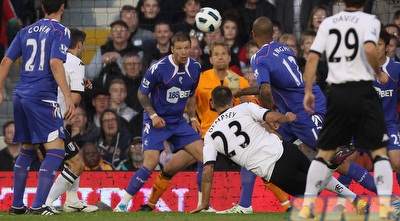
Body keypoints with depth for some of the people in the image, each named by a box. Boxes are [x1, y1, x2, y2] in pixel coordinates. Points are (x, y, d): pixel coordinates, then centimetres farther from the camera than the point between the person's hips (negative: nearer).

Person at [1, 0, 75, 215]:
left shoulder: (26, 31, 15)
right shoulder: (61, 32, -4)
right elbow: (55, 63, -18)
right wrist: (68, 96, -21)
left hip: (20, 95, 7)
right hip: (42, 97, -7)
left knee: (27, 149, 20)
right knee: (56, 150, -7)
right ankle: (38, 205, -19)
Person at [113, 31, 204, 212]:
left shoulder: (194, 68, 0)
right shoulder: (158, 68, -18)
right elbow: (142, 94, -7)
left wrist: (192, 119, 10)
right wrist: (153, 115, -16)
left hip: (178, 121, 6)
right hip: (156, 121, -6)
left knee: (201, 153, -5)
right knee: (151, 162, -21)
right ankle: (123, 204, -11)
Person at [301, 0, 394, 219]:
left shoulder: (328, 23, 9)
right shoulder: (369, 21, -3)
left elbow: (313, 57, 4)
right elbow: (369, 49, -21)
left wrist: (308, 91, 9)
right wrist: (379, 73, -5)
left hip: (337, 93, 4)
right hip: (363, 90, -3)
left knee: (324, 152, 12)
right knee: (379, 151, 4)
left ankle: (306, 206, 7)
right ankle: (385, 206, -9)